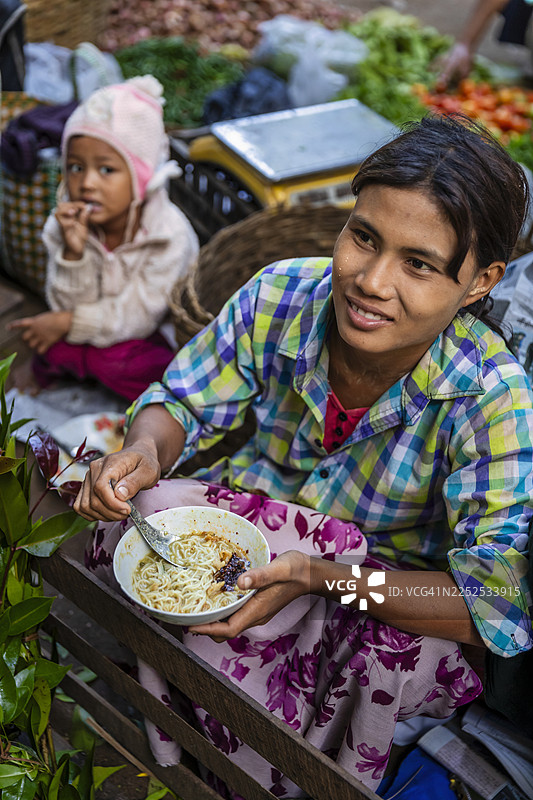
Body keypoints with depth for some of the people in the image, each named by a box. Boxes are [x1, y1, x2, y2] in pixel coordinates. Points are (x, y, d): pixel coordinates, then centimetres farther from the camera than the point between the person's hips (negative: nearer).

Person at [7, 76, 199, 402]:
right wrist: (73, 254, -33)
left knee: (112, 360, -29)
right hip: (98, 321, 4)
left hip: (158, 331, -3)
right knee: (56, 348, -23)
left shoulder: (169, 234, -27)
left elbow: (137, 316, -23)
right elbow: (69, 305, -15)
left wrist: (68, 322, -21)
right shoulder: (66, 224, -16)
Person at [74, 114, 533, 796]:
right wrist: (145, 452, -29)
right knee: (146, 510, -26)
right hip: (257, 519, 3)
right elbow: (180, 403, -4)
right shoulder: (279, 297, -18)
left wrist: (319, 575, -39)